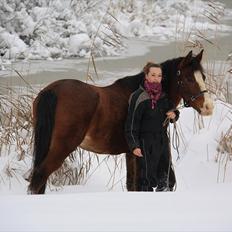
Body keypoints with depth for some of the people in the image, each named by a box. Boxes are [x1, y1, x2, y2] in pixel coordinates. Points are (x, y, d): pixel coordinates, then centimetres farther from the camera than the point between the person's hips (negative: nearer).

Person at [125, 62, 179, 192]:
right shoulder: (138, 97, -12)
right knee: (148, 176, 0)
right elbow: (131, 124, -11)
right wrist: (134, 146, -16)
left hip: (163, 140, 5)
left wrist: (174, 115, -4)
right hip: (146, 142, -5)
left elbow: (172, 111, 21)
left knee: (168, 179, 5)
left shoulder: (164, 95, 5)